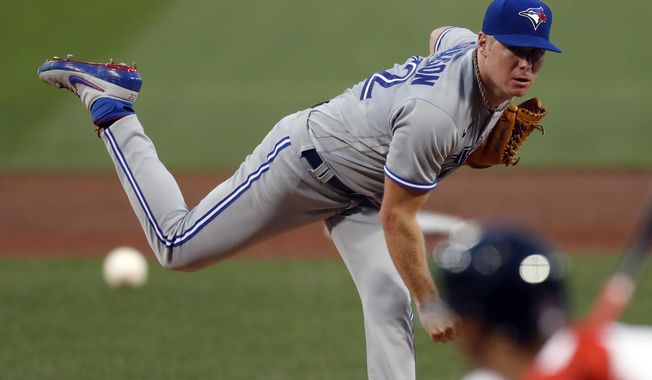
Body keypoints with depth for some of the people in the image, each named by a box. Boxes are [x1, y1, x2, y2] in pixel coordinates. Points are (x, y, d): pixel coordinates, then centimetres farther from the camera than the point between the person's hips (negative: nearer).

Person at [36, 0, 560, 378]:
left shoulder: (469, 45, -11)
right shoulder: (433, 114, -38)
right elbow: (396, 220, -31)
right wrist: (432, 305, -23)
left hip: (358, 196, 8)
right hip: (305, 157, -8)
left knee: (390, 305, -9)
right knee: (178, 246, 3)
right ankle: (113, 109, 17)